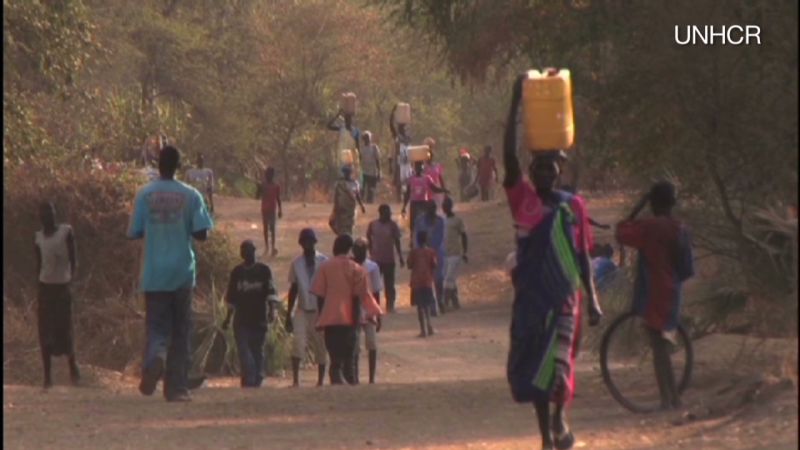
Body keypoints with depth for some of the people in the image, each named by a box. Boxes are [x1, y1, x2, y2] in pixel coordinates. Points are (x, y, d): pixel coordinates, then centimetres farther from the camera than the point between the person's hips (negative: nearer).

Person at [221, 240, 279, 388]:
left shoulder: (264, 270, 2)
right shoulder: (237, 272, 8)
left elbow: (271, 292, -4)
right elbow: (231, 297, 14)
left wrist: (272, 310, -18)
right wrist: (228, 317, 15)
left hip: (259, 318, -1)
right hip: (241, 319, 1)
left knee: (258, 350, 3)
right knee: (243, 349, -11)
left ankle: (257, 380, 8)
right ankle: (249, 380, -16)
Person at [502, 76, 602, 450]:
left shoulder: (572, 206, 4)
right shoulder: (522, 200, 2)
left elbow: (582, 255, 9)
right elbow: (509, 157, -11)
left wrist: (592, 299, 5)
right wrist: (516, 105, -16)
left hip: (564, 297, -1)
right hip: (529, 296, 1)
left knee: (557, 361, -14)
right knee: (529, 367, 2)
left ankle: (560, 416, 12)